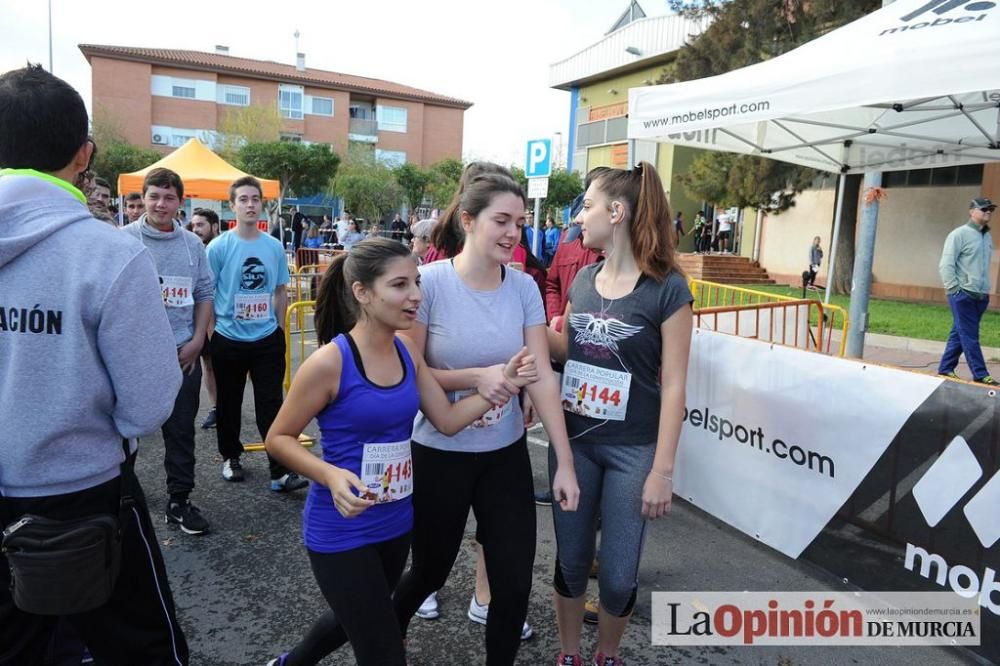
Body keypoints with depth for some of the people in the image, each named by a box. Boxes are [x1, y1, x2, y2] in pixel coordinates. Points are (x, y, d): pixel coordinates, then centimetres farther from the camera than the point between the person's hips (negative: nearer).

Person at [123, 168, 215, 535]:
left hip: (183, 353, 3)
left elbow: (205, 294, 10)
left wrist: (197, 341, 1)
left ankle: (179, 500, 21)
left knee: (181, 429, 9)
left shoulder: (193, 244, 6)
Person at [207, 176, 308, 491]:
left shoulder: (274, 246, 2)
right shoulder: (219, 246, -7)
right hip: (228, 340, -1)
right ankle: (231, 457, 33)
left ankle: (280, 471, 3)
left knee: (271, 405, 0)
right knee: (229, 404, 14)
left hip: (268, 339, 1)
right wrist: (209, 333, -1)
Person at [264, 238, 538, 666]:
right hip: (340, 531, -7)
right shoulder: (329, 362, -21)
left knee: (355, 622, 30)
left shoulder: (407, 353, -2)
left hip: (395, 522, 7)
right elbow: (278, 439, -12)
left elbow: (447, 421, 1)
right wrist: (331, 475, -28)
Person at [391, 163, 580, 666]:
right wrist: (476, 377, -24)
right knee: (430, 571, 17)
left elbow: (543, 377, -7)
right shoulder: (430, 282, -16)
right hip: (438, 453, -3)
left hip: (506, 453, 3)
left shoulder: (524, 287, -6)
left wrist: (565, 462, -9)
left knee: (515, 582, 6)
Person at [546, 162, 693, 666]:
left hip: (633, 450, -4)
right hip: (573, 442, 5)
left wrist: (663, 470, -14)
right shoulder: (583, 280, 4)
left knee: (618, 576, 8)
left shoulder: (666, 289, -13)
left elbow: (673, 385, -13)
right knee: (570, 562, 15)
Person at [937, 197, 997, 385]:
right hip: (963, 294, -7)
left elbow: (984, 266, 19)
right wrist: (954, 289, -16)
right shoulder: (959, 234, -7)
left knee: (959, 334, 10)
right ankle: (980, 375, -1)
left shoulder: (988, 237, 14)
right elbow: (946, 264, -11)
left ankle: (945, 369, 17)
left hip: (980, 296, 7)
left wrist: (985, 289, 13)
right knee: (970, 336, -4)